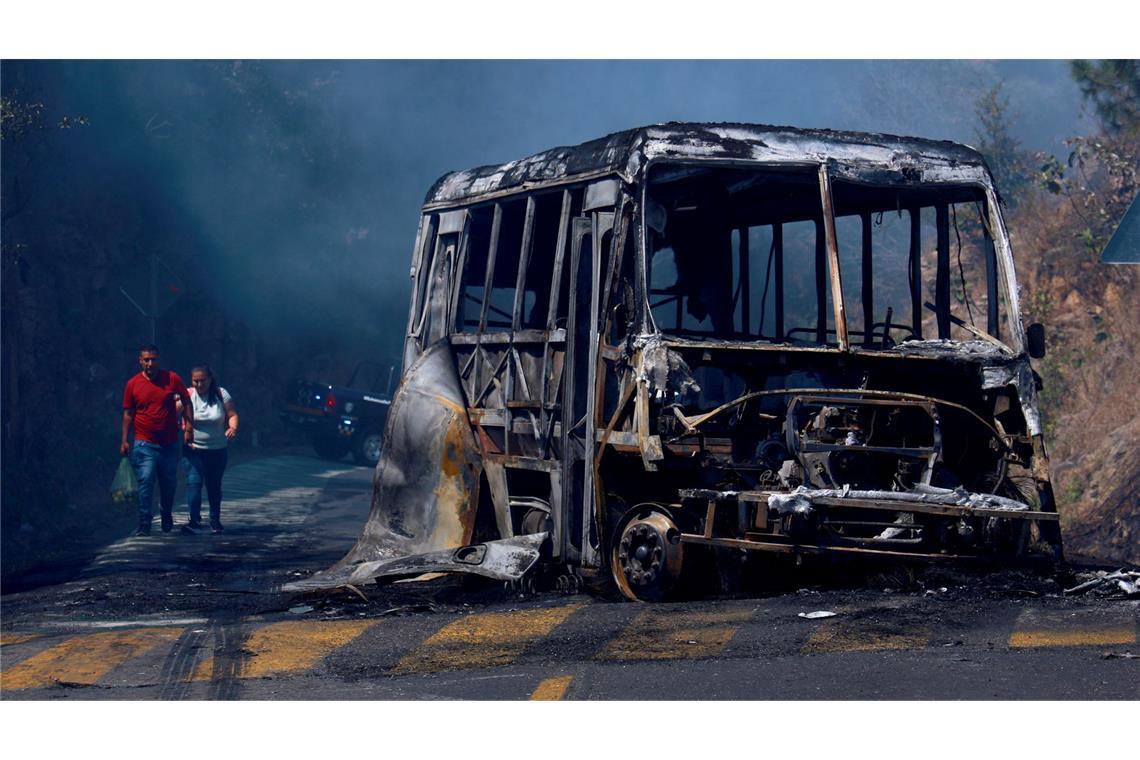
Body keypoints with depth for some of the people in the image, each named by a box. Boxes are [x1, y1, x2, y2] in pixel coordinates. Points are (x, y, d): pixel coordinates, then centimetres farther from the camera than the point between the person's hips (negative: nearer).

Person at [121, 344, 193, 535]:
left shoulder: (172, 379, -1)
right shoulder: (133, 384, -1)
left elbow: (186, 401, 9)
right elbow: (128, 414, 6)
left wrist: (188, 426, 0)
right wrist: (125, 440, 2)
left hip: (170, 444, 2)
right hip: (144, 444, -2)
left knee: (169, 483, 14)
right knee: (145, 482, -12)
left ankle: (167, 517, 37)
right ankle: (144, 524, -10)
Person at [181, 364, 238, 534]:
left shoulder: (221, 394, -2)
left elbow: (232, 415, 0)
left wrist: (233, 427, -22)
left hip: (218, 450, 2)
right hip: (194, 449, -2)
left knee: (214, 485, 12)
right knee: (193, 482, -16)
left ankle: (215, 520, 28)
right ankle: (195, 521, -20)